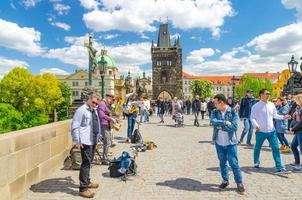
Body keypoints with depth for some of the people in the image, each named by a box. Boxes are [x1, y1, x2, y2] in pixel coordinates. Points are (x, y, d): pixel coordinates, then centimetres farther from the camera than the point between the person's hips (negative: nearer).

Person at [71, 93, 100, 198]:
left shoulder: (94, 110, 14)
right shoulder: (81, 110, -13)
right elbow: (74, 126, -15)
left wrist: (98, 137, 21)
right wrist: (77, 141, -17)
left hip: (93, 141, 9)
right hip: (85, 141, -8)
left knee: (89, 162, 18)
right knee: (86, 163, -7)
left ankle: (87, 182, 33)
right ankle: (83, 188, 1)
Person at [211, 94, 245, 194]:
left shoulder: (233, 112, -9)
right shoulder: (214, 112, 0)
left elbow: (234, 127, -18)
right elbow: (213, 122, -18)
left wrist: (220, 126, -16)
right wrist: (225, 122, -21)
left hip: (230, 143, -3)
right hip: (219, 143, 4)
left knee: (234, 163, 3)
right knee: (222, 162, 16)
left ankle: (239, 182, 21)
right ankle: (225, 180, 33)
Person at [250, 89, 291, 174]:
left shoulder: (271, 105, 6)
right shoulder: (256, 106, -10)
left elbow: (275, 115, 16)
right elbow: (252, 118, -11)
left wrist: (283, 117, 1)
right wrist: (256, 125, -28)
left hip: (272, 131, 4)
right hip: (261, 132, -4)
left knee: (276, 148, 0)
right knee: (257, 148, 13)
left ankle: (279, 168, 6)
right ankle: (256, 163, 35)